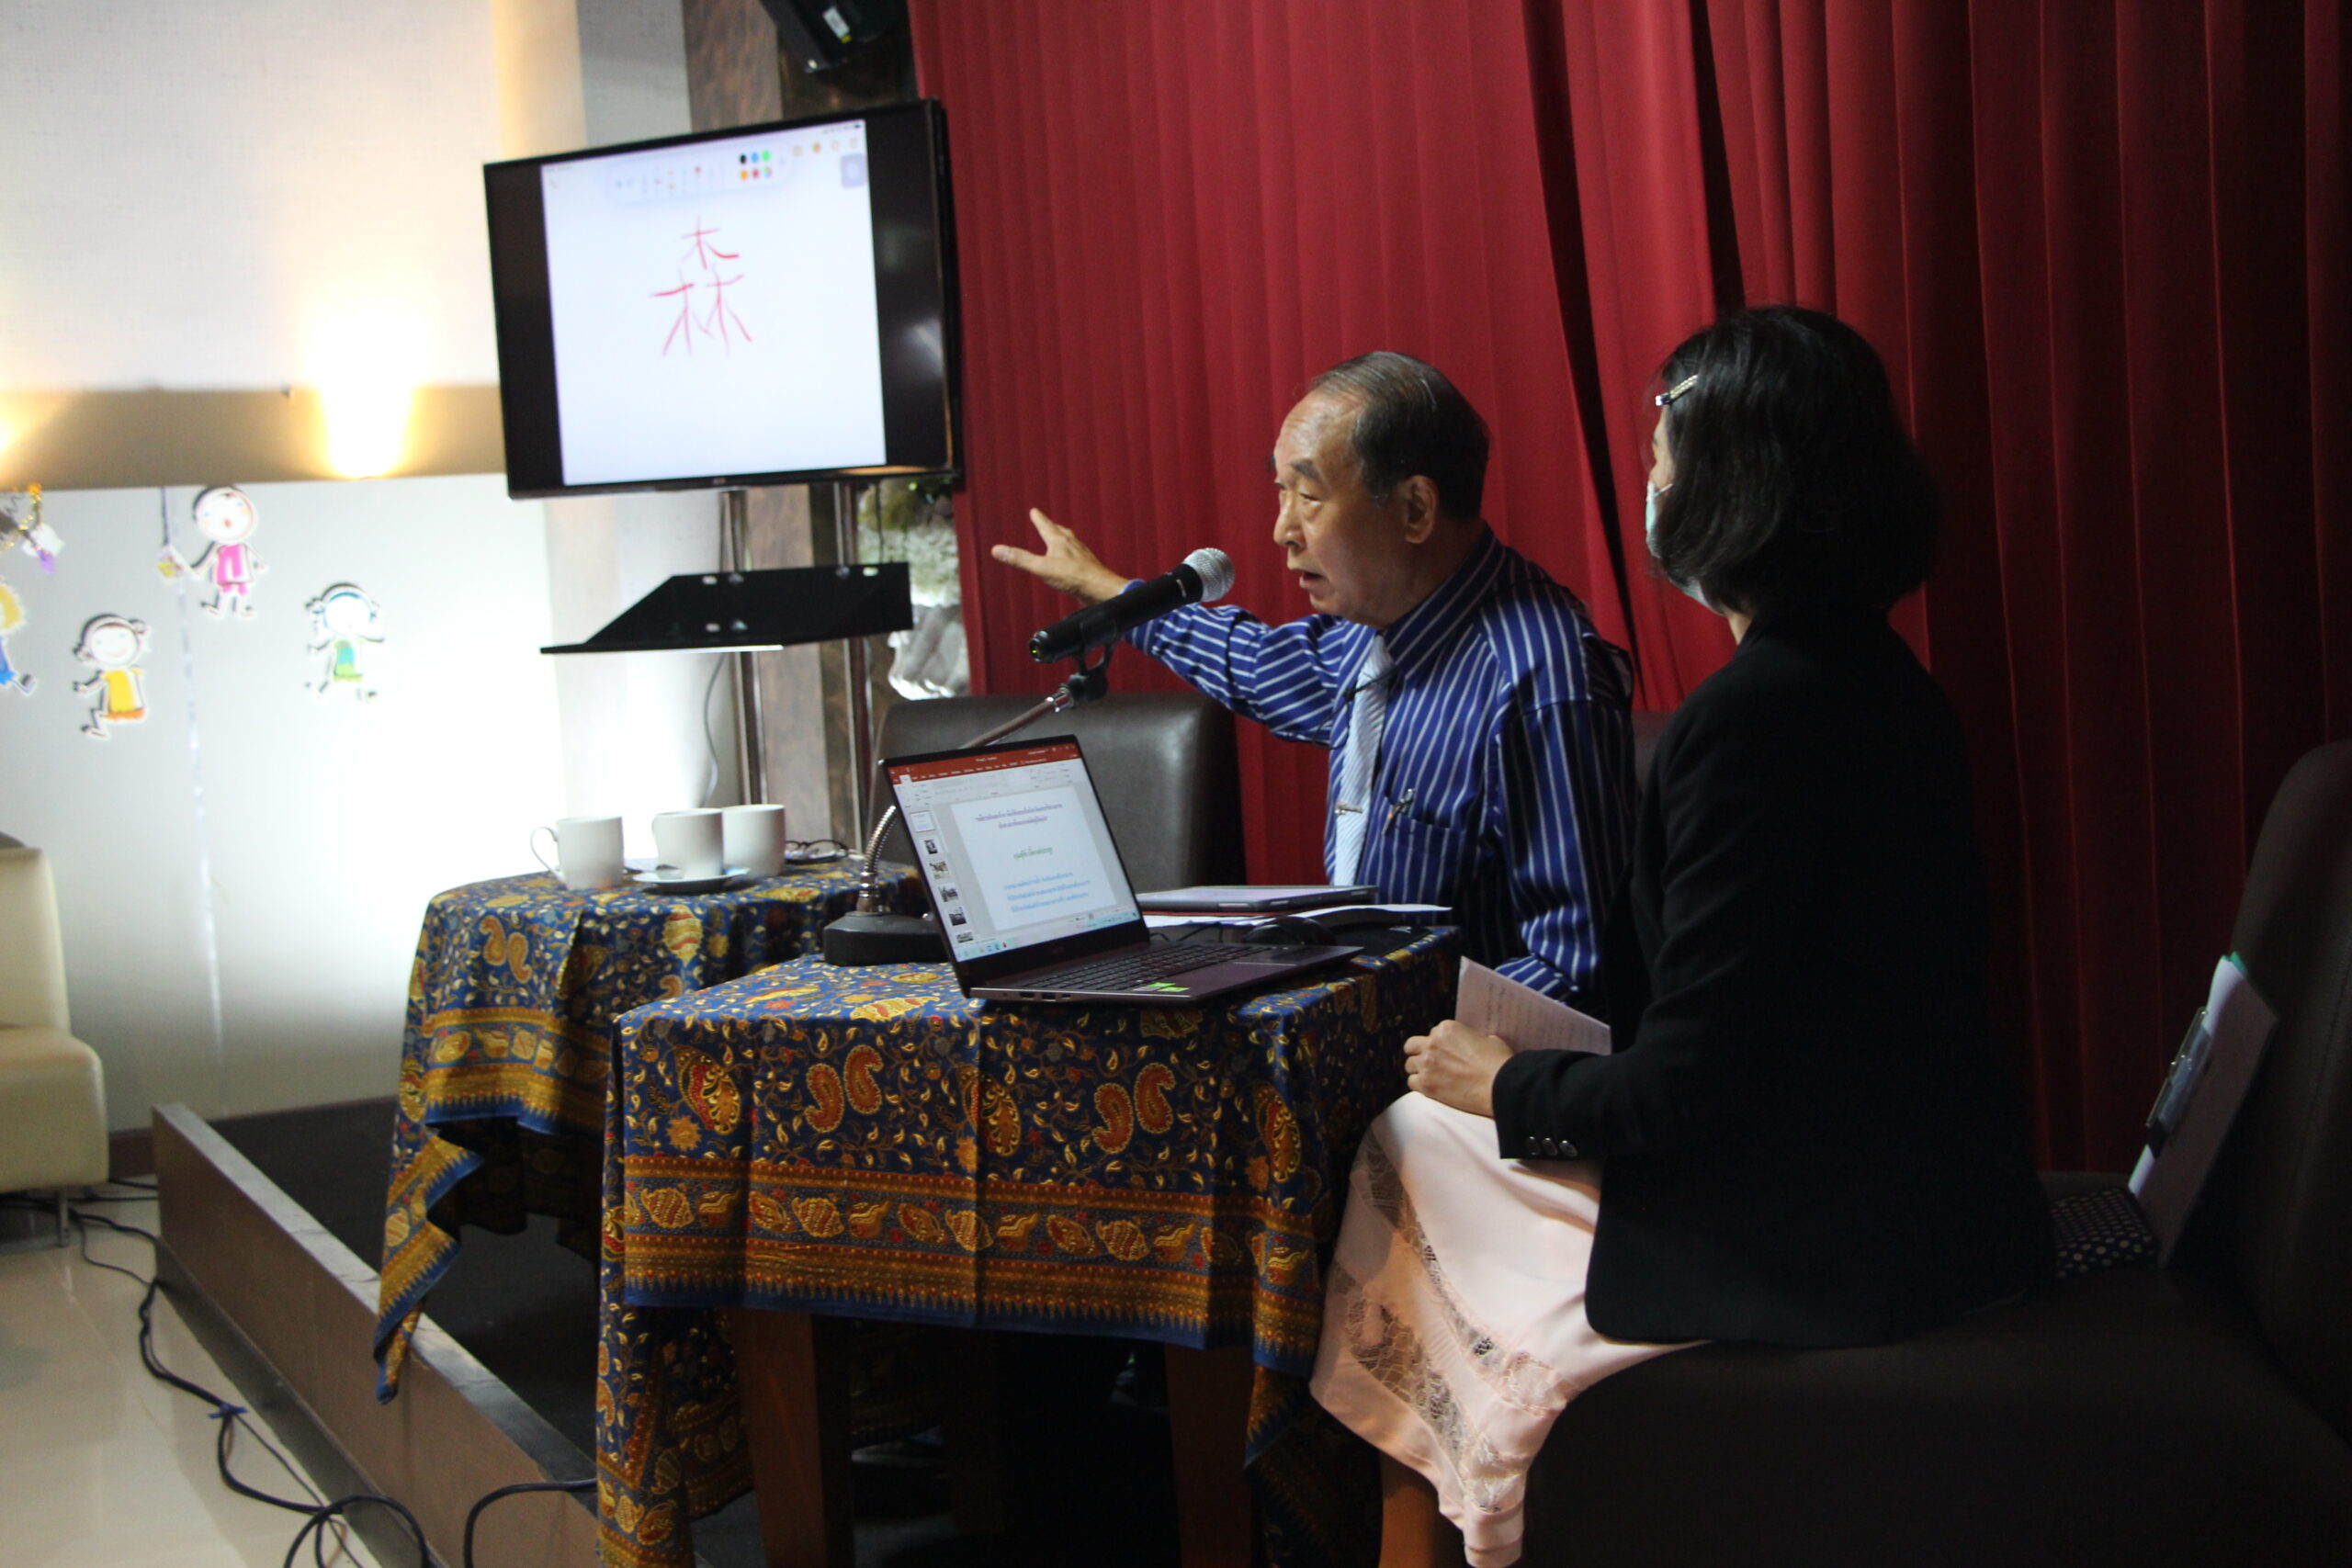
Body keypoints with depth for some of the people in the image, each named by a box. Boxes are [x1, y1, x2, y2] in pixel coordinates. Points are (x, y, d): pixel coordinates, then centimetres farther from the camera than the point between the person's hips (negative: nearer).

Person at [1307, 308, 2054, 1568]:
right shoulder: (1874, 674, 7)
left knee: (1414, 1146, 6)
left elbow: (1687, 1090, -22)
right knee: (1433, 1139, 18)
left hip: (1828, 1247, -9)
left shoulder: (1754, 715, -23)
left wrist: (1508, 1086, -4)